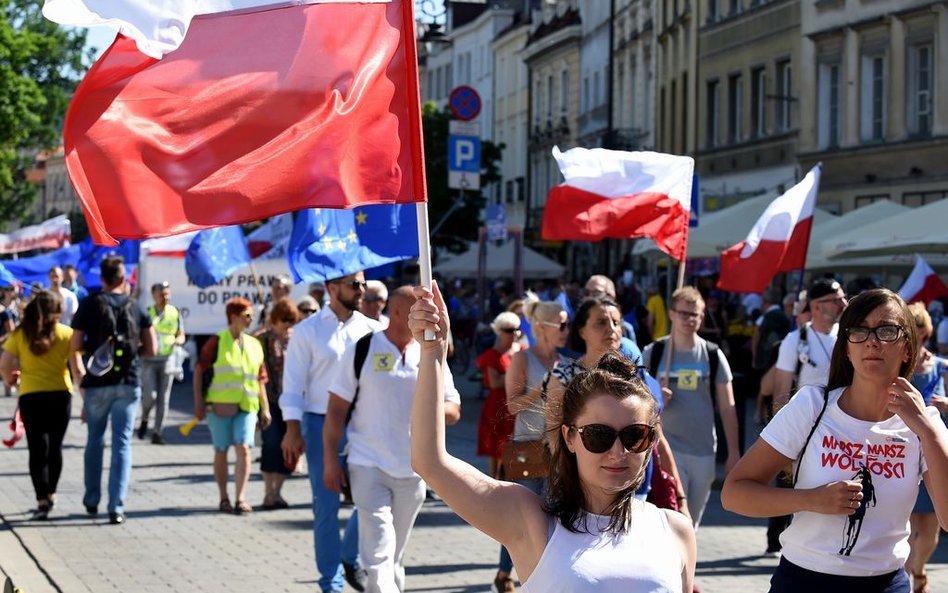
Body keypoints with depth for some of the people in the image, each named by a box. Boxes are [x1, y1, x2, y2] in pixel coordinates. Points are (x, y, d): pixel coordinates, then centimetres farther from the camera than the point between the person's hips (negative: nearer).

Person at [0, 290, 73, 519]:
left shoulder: (20, 334, -2)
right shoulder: (66, 334, -3)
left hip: (30, 395, -1)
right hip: (61, 394, 1)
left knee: (38, 449, 2)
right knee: (55, 446, 17)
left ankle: (42, 501, -6)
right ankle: (50, 494, 29)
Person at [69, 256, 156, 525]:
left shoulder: (89, 305, -2)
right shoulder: (136, 308, 3)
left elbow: (75, 348, -4)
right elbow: (151, 349, 5)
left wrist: (80, 381, 7)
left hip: (97, 383, 0)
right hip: (129, 384, 1)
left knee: (95, 440, 17)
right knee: (122, 443, 2)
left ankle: (92, 500, 24)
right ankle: (117, 507, -4)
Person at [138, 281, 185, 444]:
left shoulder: (175, 313, 6)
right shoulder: (146, 313, 1)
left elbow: (181, 335, 11)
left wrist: (178, 340, -12)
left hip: (167, 359, 2)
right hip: (149, 359, -2)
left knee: (163, 399, 1)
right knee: (150, 396, -12)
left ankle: (157, 433, 8)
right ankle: (144, 420, 18)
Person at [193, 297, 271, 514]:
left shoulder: (254, 345, 13)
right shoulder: (217, 342, -1)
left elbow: (260, 380, 17)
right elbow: (199, 372, -2)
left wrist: (265, 409, 14)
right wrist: (199, 402, -8)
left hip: (247, 406, 3)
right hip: (220, 405, -2)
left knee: (243, 449, -11)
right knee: (221, 451, 6)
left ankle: (240, 498, -12)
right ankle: (224, 498, 17)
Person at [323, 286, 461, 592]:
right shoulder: (362, 350, -3)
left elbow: (454, 411, 9)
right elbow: (336, 409, -1)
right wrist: (330, 460, -6)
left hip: (413, 470, 4)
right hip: (368, 466, -4)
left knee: (396, 554, 14)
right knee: (379, 553, -13)